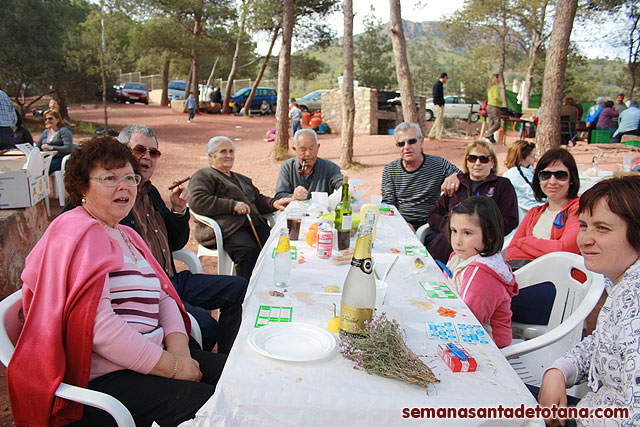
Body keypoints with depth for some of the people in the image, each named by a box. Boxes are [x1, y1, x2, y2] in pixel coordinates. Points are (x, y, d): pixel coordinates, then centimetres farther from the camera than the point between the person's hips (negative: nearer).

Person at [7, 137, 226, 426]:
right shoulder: (78, 232, -12)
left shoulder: (126, 235, 20)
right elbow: (97, 325, -23)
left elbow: (163, 295, 12)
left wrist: (179, 350, -7)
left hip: (150, 356, 9)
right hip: (102, 378, -9)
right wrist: (171, 366, -19)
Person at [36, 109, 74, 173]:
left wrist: (51, 148, -20)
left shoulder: (64, 131, 3)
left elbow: (68, 148, -12)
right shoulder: (46, 132, 25)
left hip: (59, 158, -6)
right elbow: (37, 147, 27)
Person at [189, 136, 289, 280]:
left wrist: (274, 203, 9)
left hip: (255, 224, 6)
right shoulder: (203, 176, 11)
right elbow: (197, 201, -6)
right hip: (226, 228, -6)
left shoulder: (242, 179, 35)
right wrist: (232, 205, -11)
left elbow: (258, 199, 33)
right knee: (249, 250, -36)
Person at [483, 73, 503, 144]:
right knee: (497, 124, -6)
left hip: (489, 106, 10)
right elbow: (496, 97, -25)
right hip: (494, 107, -10)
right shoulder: (496, 87, -13)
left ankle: (491, 139, 8)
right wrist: (501, 101, -8)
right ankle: (487, 135, -11)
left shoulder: (490, 87, 15)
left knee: (491, 123, 8)